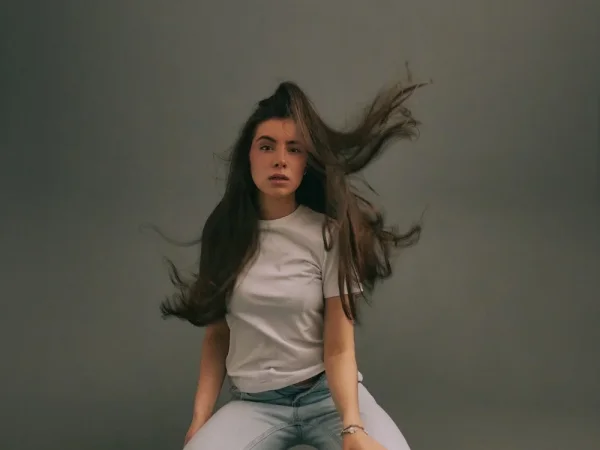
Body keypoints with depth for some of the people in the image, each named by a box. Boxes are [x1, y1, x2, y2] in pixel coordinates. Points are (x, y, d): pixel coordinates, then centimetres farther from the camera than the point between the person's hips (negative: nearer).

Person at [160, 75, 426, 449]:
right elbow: (217, 334, 8)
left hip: (327, 391, -1)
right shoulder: (224, 232, 2)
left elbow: (339, 349, -10)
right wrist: (201, 417, -4)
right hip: (255, 401, 2)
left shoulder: (330, 233, -6)